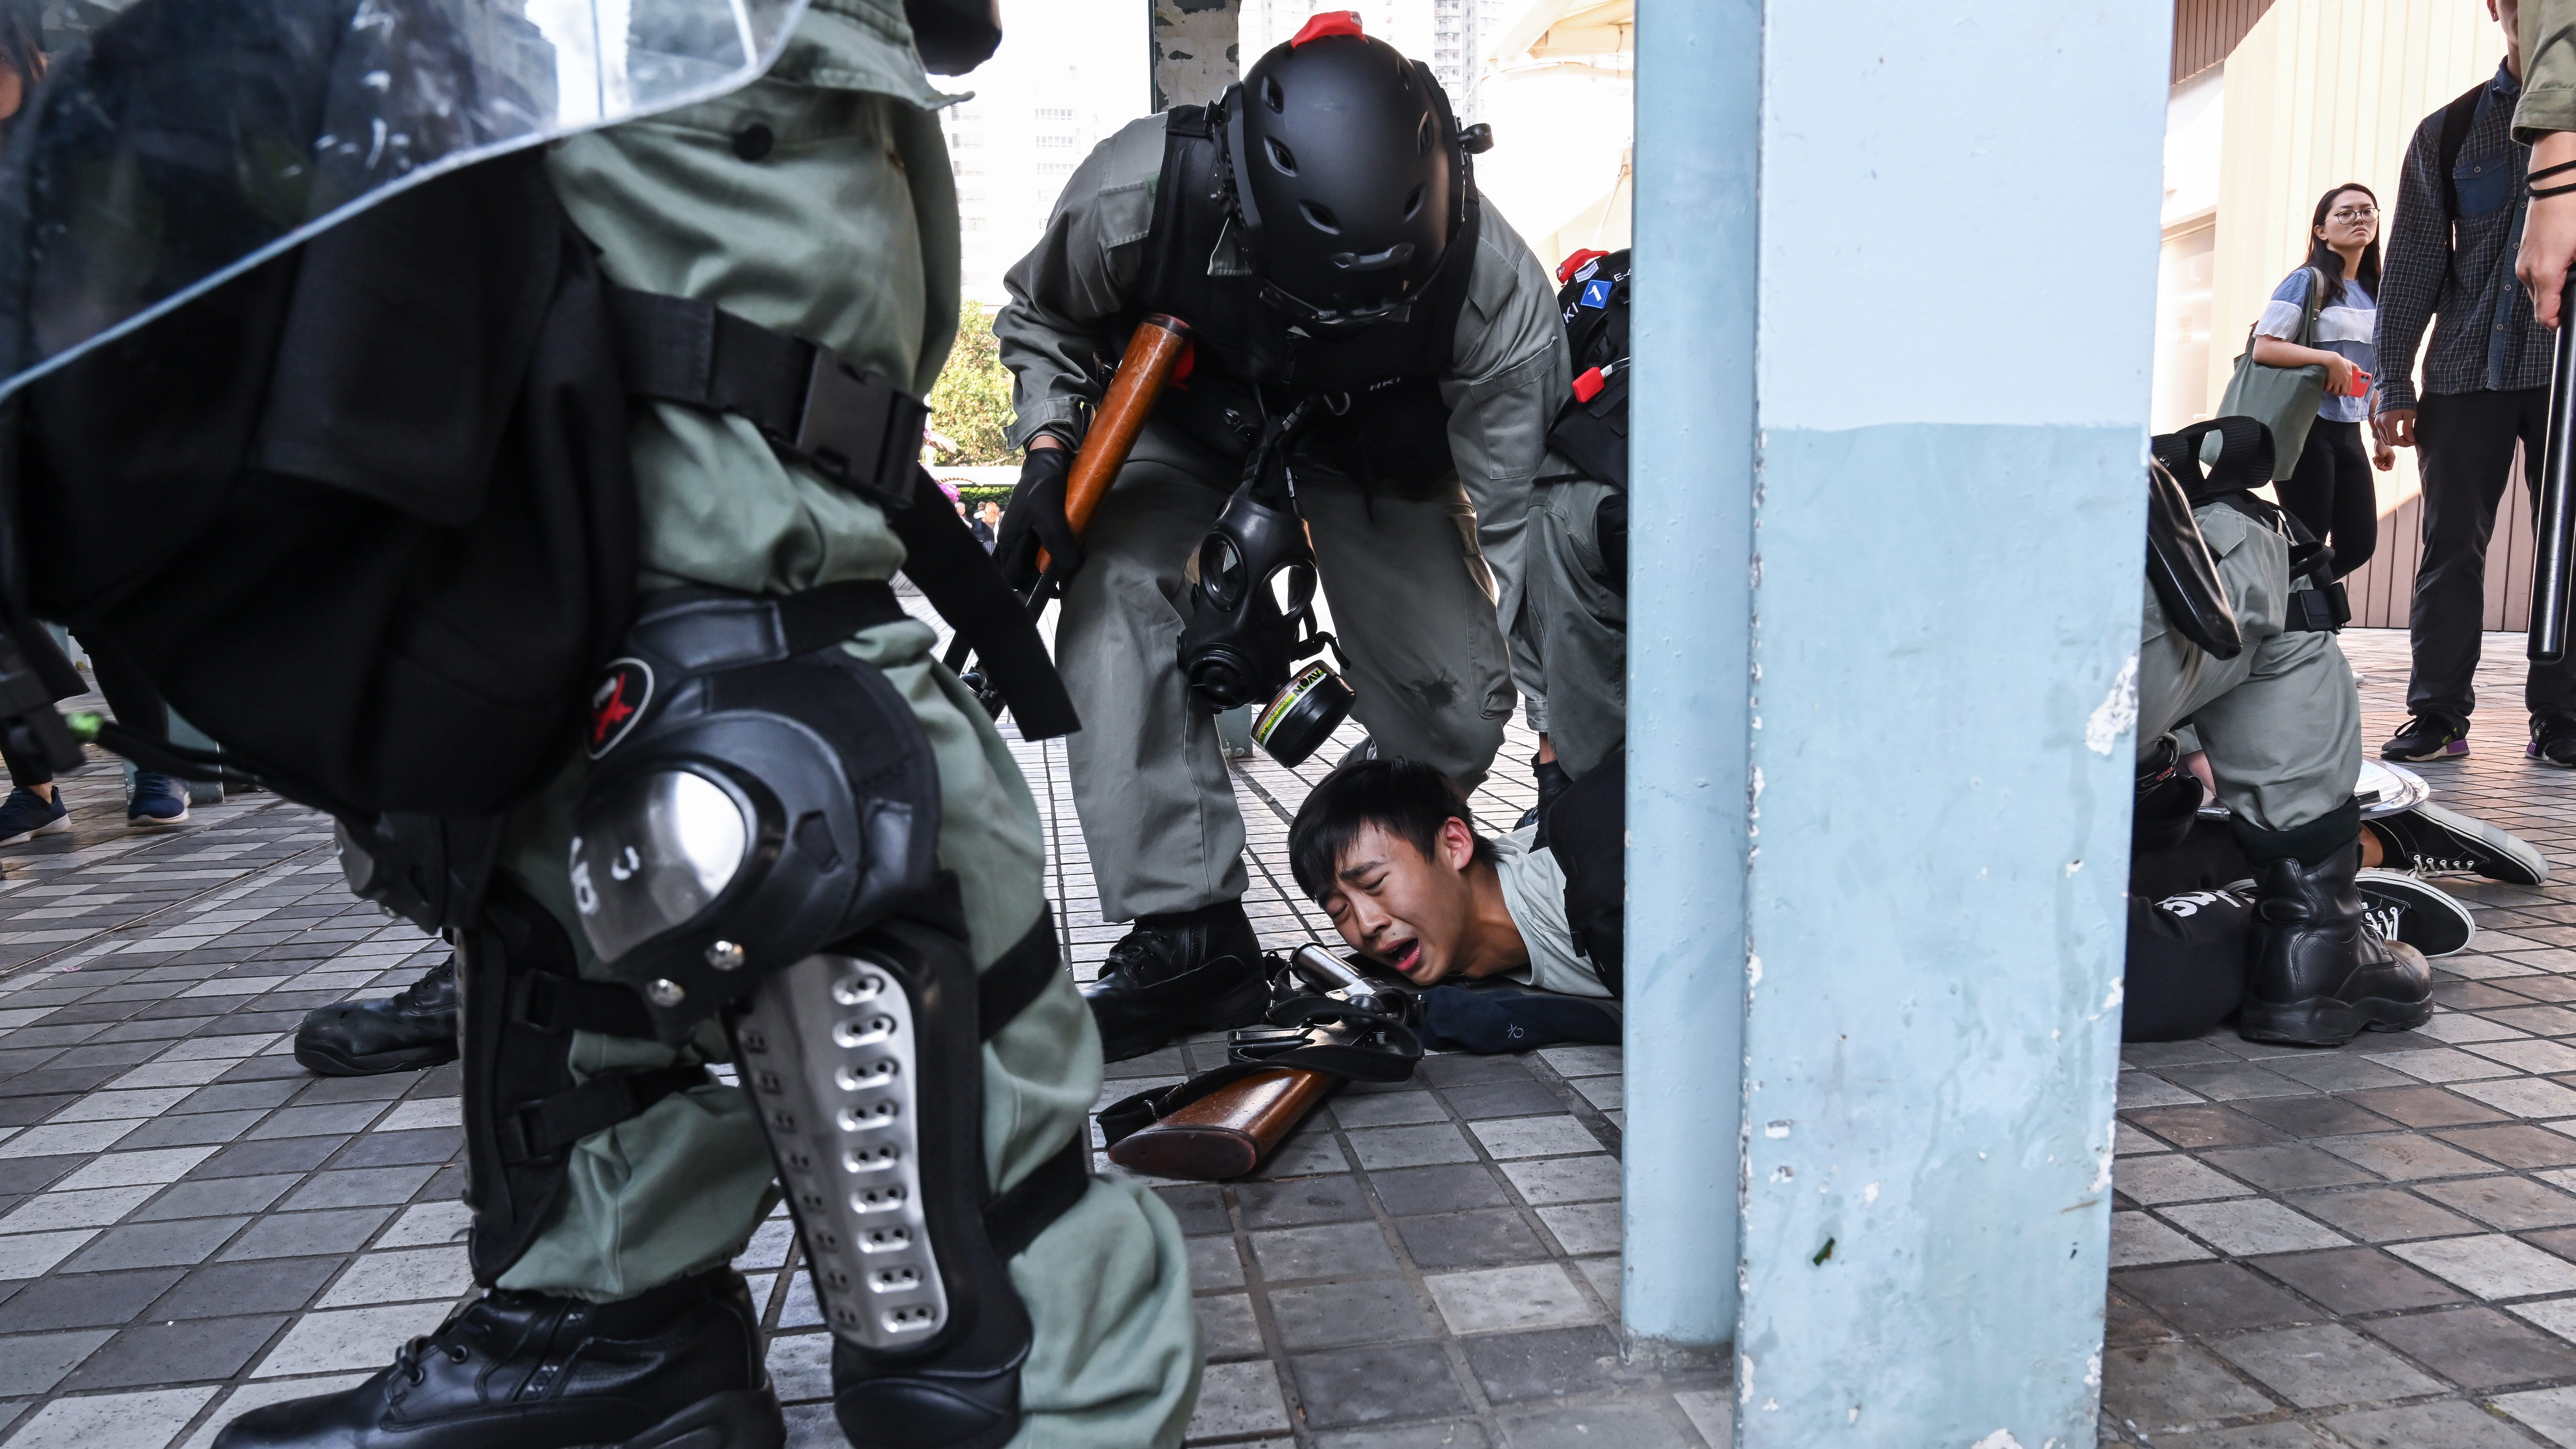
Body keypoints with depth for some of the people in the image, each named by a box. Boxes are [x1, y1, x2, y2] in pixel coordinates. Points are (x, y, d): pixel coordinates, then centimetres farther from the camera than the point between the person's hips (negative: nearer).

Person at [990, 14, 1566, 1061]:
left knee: (1459, 706, -11)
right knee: (1118, 589, -29)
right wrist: (1047, 454, -27)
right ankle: (1187, 929, -22)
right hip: (1181, 414, 1)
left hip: (1369, 438, 0)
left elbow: (1518, 525, -28)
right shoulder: (1136, 194, -35)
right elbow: (1039, 316, -11)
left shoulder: (1499, 292, -36)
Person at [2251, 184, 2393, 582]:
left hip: (2349, 431, 7)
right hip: (2307, 426, -7)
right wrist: (2329, 359, -20)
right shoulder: (2308, 281, -6)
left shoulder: (2373, 292, 14)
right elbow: (2264, 347, -16)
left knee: (2359, 542, 5)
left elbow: (2372, 373, 18)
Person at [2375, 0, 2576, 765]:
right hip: (2467, 367, 1)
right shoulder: (2450, 131, 11)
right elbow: (2412, 264, 8)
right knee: (2451, 545, -1)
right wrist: (2395, 381, 3)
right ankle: (2438, 714, 4)